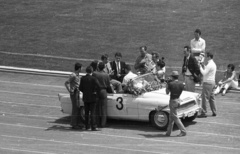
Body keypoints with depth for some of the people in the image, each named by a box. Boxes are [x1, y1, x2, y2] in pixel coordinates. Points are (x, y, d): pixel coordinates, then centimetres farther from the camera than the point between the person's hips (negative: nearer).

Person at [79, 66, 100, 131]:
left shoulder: (83, 78, -1)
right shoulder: (93, 78, -12)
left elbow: (80, 88, -1)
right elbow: (97, 85, -25)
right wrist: (94, 91, -8)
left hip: (85, 98, 4)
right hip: (92, 98, -4)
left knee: (86, 113, 13)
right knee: (93, 113, -2)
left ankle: (87, 126, 18)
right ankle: (93, 127, -5)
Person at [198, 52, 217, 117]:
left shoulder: (210, 65, -17)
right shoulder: (213, 64, 15)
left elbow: (204, 73, -21)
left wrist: (200, 67, -11)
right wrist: (203, 66, 11)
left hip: (207, 82, -10)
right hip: (212, 82, 10)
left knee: (205, 97, -8)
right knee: (211, 97, 14)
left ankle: (203, 113, -8)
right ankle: (214, 112, 17)